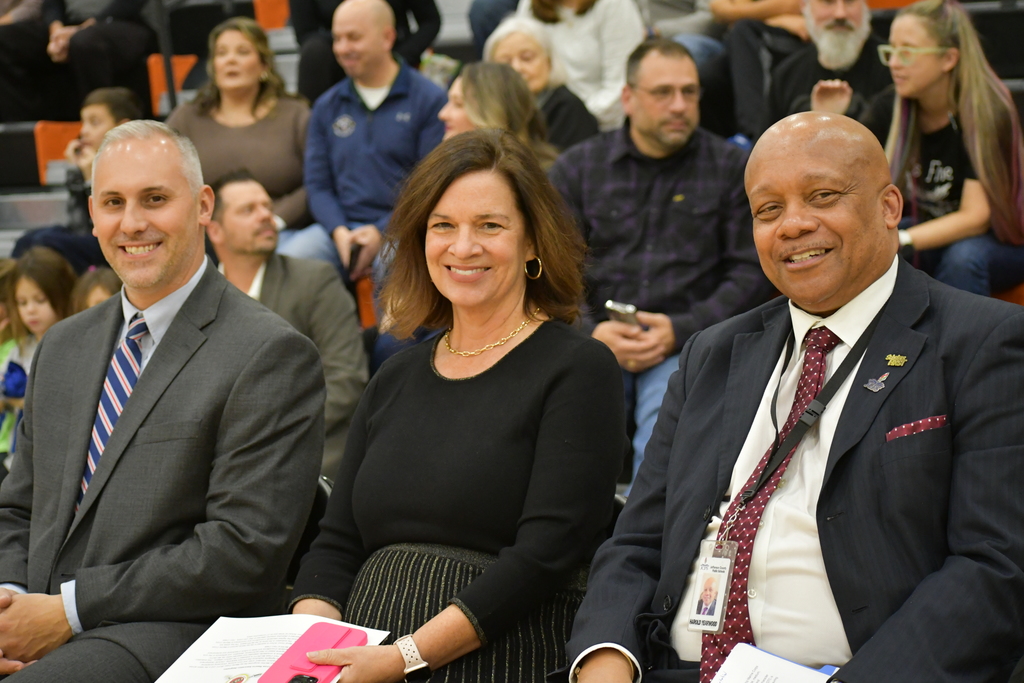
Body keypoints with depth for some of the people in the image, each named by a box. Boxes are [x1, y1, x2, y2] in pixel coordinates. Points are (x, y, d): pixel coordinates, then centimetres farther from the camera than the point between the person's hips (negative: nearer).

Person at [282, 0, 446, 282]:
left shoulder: (429, 100, 1)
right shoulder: (327, 107, 16)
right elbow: (318, 185, 13)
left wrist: (382, 233, -14)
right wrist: (340, 232, -7)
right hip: (340, 227, 4)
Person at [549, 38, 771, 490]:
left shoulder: (731, 168, 11)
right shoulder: (576, 168, 14)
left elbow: (750, 272, 6)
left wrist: (679, 331, -8)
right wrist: (592, 332, -9)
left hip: (688, 340, -1)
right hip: (591, 338, 1)